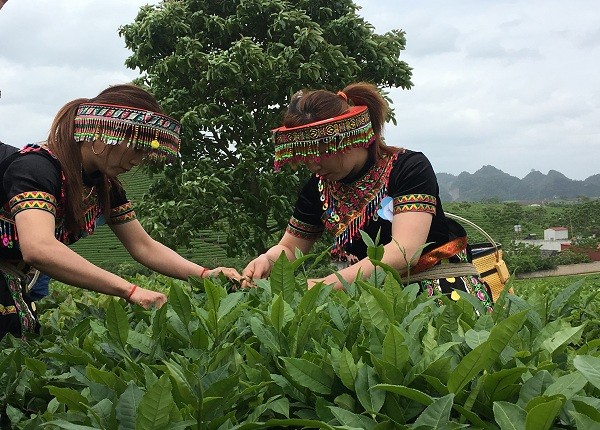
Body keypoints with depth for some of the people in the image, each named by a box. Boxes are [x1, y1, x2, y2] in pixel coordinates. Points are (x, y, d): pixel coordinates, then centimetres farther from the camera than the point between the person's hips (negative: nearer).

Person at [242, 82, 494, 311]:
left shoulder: (409, 167, -9)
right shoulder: (319, 187, 8)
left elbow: (405, 251, -22)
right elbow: (289, 248, 19)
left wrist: (328, 283, -32)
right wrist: (267, 260, -7)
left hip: (440, 285, -5)